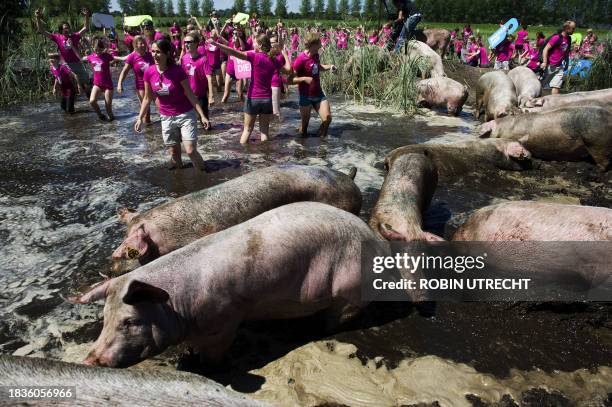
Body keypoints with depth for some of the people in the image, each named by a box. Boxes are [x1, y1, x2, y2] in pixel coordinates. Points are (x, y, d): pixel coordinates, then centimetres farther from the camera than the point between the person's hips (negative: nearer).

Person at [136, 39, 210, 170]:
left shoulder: (177, 70, -17)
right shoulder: (149, 73, -7)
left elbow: (190, 94, -11)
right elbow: (147, 98, 5)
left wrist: (202, 115, -13)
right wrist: (140, 118, 3)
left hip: (186, 115, -4)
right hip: (166, 118, 4)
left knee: (191, 151, -10)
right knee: (174, 153, 10)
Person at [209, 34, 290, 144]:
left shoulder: (254, 56, -12)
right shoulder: (274, 59, 0)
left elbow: (235, 53, -22)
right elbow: (288, 69, 11)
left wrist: (215, 43, -26)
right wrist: (285, 54, 21)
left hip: (253, 98, -3)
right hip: (267, 99, 3)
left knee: (247, 129, 9)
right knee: (264, 130, 11)